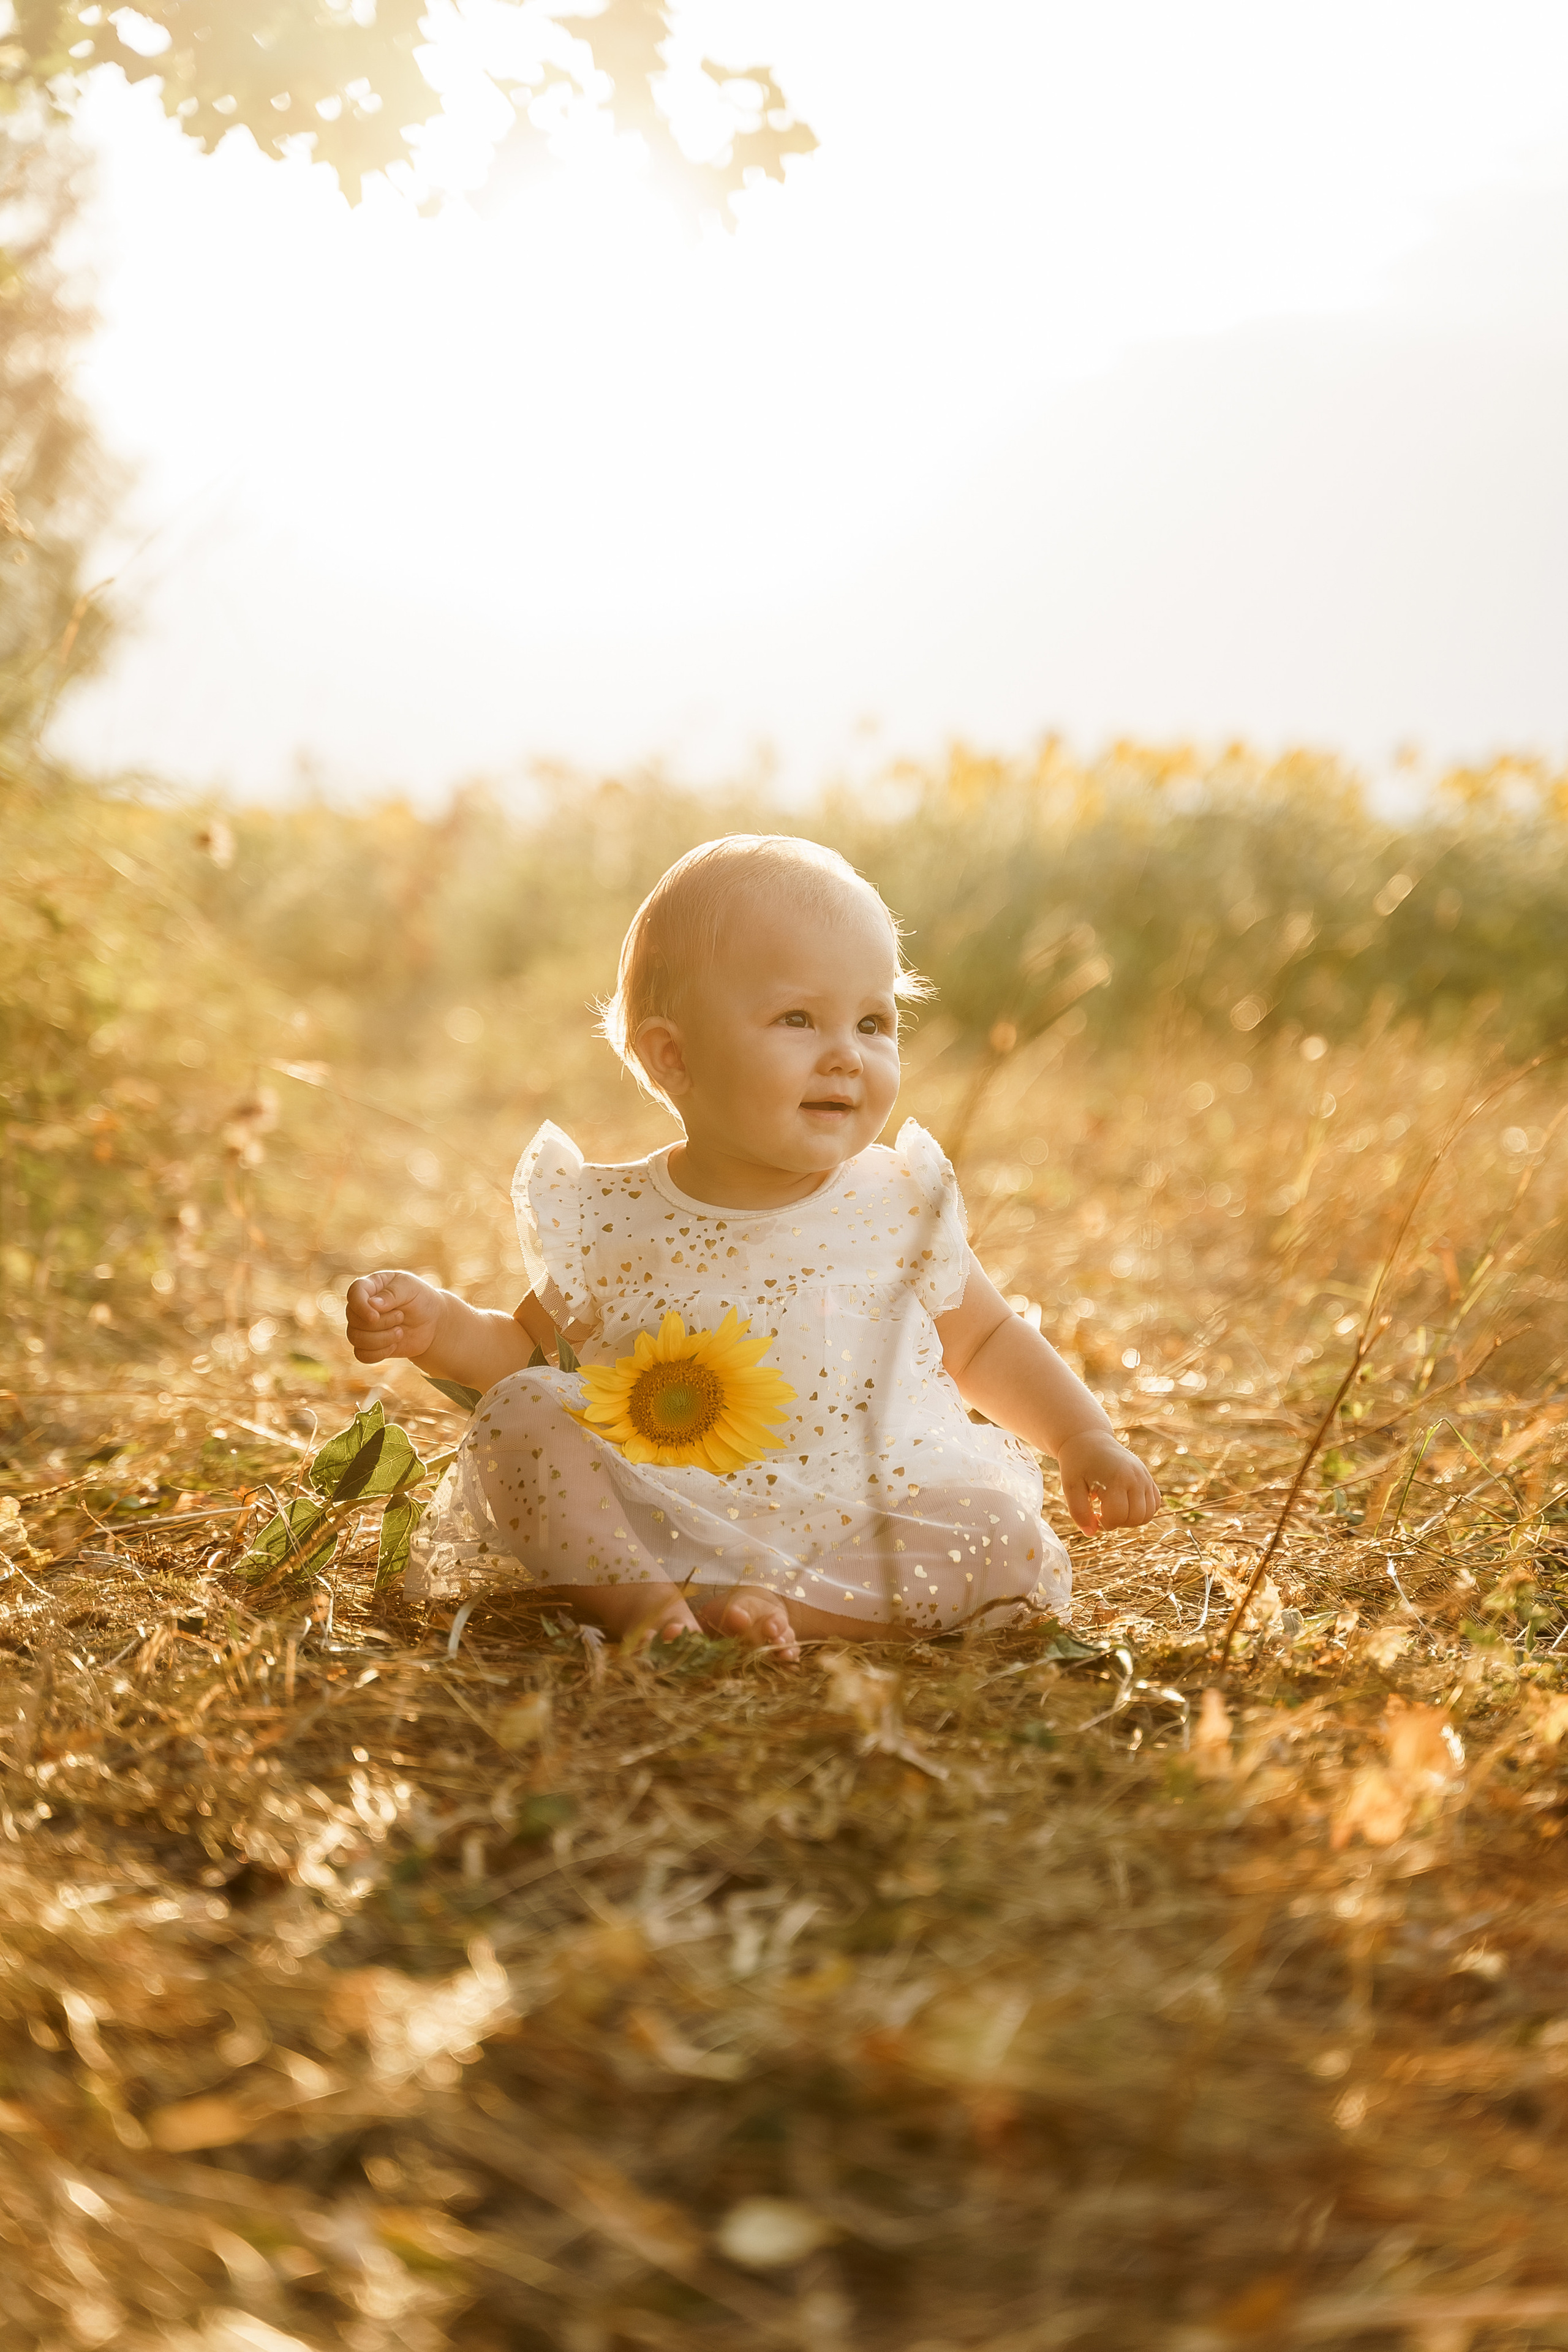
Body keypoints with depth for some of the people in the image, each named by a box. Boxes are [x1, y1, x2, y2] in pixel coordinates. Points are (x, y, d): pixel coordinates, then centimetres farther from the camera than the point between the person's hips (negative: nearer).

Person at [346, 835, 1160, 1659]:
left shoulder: (900, 1208, 0)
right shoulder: (610, 1222, -2)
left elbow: (988, 1343, 15)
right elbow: (529, 1346, 13)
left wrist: (1082, 1440, 4)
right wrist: (439, 1328, -6)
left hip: (857, 1537, 0)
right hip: (653, 1528, 0)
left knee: (1003, 1531, -24)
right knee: (519, 1411, -16)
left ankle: (775, 1607, -26)